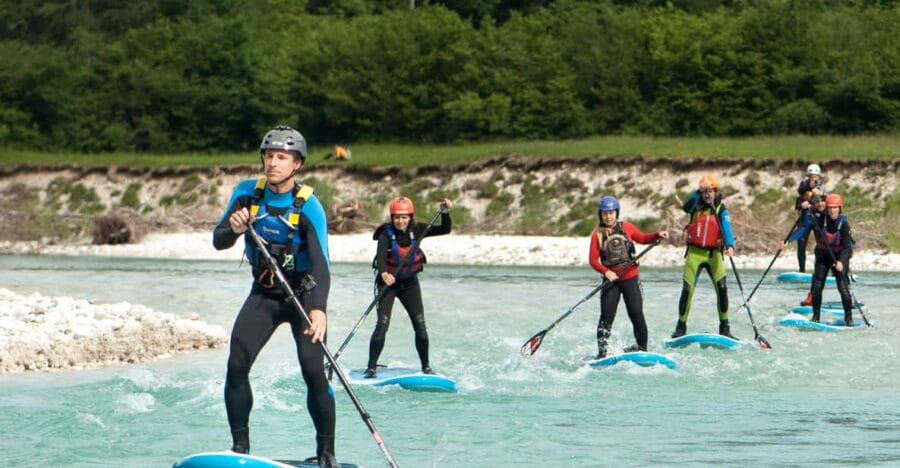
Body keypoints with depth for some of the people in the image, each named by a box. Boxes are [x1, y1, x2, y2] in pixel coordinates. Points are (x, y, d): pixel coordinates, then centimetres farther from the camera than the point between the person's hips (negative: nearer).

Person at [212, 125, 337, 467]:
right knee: (236, 366, -12)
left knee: (313, 372, -16)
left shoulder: (308, 207, -19)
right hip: (263, 295, 4)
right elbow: (218, 242, -6)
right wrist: (233, 229, -30)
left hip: (303, 295, -4)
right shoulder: (247, 193, -5)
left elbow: (320, 263, -29)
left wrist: (318, 309, -45)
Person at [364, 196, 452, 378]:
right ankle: (371, 367, -6)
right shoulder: (386, 234, -19)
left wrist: (445, 213, -26)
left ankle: (426, 366, 9)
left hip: (409, 282, 3)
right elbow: (380, 256, -36)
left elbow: (444, 230, -9)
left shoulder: (416, 230, -8)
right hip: (388, 282, -3)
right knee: (382, 325, -14)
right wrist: (384, 273, -55)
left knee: (420, 324, -4)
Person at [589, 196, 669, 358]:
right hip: (611, 280, -1)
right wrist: (605, 272, -20)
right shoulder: (597, 235, 0)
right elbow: (593, 259, -5)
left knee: (636, 313, -3)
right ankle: (602, 351, -5)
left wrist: (658, 235, 2)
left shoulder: (626, 227, 4)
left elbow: (643, 238, 19)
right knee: (607, 316, -7)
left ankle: (642, 346, 7)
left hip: (631, 278, 1)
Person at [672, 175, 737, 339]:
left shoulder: (721, 210, -1)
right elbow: (686, 207, -21)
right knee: (687, 289, -6)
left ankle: (724, 328, -3)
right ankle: (681, 327, 7)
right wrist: (699, 193, -28)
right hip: (695, 252, 1)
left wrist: (730, 245, -34)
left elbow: (726, 228, -17)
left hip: (714, 253, -1)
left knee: (721, 287, -14)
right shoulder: (696, 206, 2)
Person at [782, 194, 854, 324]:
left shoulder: (843, 223, -18)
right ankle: (816, 316, 11)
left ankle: (848, 317, 2)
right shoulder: (820, 219, -14)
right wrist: (789, 240, -33)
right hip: (822, 255, 2)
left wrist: (841, 261, -36)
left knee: (843, 287, -11)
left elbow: (847, 246, -21)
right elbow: (804, 228, -20)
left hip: (839, 256, -2)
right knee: (817, 286, -3)